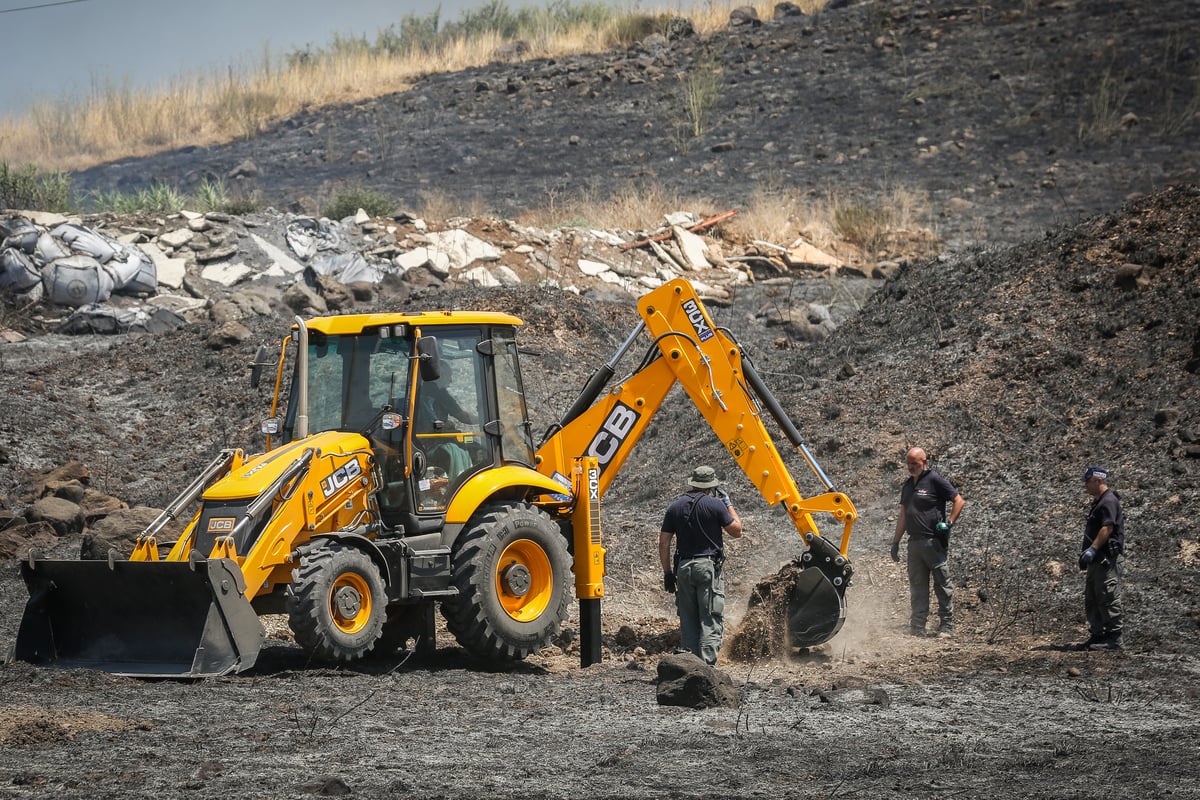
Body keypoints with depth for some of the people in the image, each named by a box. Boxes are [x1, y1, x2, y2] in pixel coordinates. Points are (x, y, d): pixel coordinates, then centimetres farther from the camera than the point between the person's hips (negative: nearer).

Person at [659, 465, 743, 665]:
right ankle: (707, 665, -13)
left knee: (688, 621, 10)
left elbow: (664, 542, 7)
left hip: (683, 567, 4)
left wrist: (667, 572, 12)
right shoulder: (715, 505, -6)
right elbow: (736, 531, 3)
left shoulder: (675, 507, 7)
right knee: (711, 620, -4)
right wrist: (728, 504, 13)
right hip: (708, 566, -4)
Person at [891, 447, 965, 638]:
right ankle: (917, 627, 9)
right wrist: (896, 542, 19)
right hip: (915, 542, 7)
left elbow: (959, 501, -5)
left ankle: (946, 627, 0)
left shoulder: (935, 480, -5)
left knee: (942, 584, -3)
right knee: (917, 586, 7)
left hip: (934, 541, -7)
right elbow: (903, 515, 23)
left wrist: (949, 523, -14)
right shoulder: (908, 485, 18)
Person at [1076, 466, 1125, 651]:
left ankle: (1114, 638, -8)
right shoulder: (1098, 502, 21)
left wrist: (1092, 549, -27)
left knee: (1108, 598, -10)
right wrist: (1086, 552, 19)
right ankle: (1098, 635, 17)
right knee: (1091, 599, 12)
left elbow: (1107, 528, -22)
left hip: (1108, 559, -11)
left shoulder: (1108, 501, -12)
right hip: (1098, 559, 11)